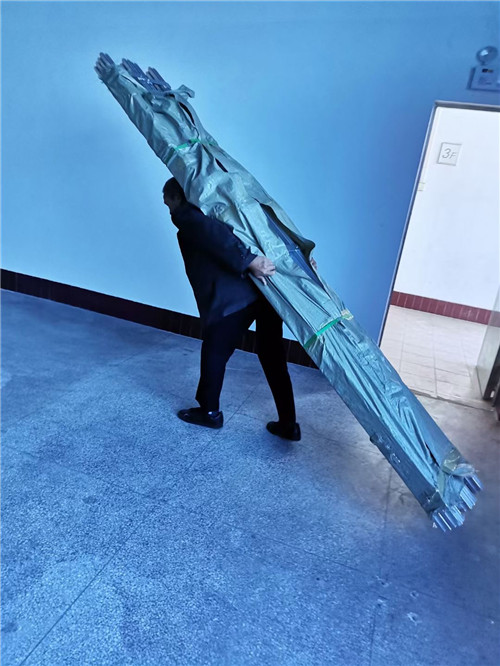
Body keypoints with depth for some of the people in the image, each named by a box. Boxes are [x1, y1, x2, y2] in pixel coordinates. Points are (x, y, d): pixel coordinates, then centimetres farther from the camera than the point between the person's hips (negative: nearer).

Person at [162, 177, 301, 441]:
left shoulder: (184, 215, 5)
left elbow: (211, 232, -16)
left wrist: (248, 260, -23)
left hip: (233, 296, -8)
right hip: (269, 285, 8)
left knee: (214, 352, 13)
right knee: (272, 355, 14)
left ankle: (210, 411, 31)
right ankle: (288, 424, 21)